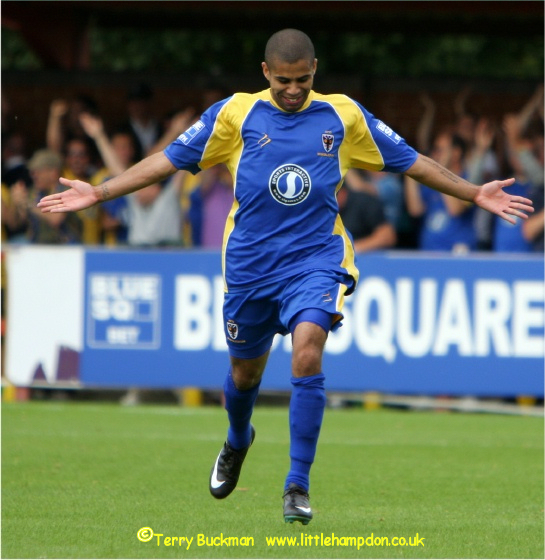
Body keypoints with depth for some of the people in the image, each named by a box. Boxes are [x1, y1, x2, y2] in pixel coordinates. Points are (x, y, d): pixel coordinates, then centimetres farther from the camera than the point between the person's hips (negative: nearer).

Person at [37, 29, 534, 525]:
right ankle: (237, 441, 50)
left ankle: (298, 485, -18)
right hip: (249, 264, 1)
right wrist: (98, 193, -4)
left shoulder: (344, 116, 2)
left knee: (307, 352, -24)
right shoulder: (235, 113, -1)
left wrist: (475, 194, 7)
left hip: (316, 260, -1)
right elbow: (168, 161, 2)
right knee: (245, 371, 14)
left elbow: (412, 162, 10)